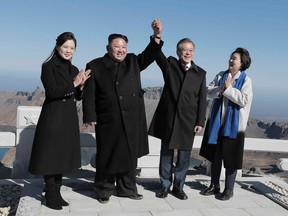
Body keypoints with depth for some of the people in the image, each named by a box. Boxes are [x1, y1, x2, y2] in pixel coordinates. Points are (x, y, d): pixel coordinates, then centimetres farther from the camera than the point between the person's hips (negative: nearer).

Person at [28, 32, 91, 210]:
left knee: (63, 155, 11)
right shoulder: (48, 66, -7)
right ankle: (50, 194, 12)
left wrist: (81, 85, -8)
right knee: (51, 155, 0)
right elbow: (52, 91, -18)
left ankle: (57, 192, 23)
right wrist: (73, 83, -18)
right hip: (53, 117, -6)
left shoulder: (74, 69, 12)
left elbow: (78, 96, 11)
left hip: (69, 118, 7)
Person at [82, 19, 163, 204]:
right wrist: (90, 116, -9)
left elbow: (148, 56, 0)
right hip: (109, 121, -4)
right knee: (108, 156, 6)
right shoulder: (95, 66, -2)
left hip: (132, 120, 5)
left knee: (130, 155, 12)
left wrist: (157, 36, -15)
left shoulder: (133, 62, 12)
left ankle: (127, 188, 26)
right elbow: (89, 94, -3)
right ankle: (104, 190, 22)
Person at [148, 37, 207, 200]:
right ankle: (165, 185, 23)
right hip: (168, 118, 0)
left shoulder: (200, 73, 4)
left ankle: (178, 187, 23)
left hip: (188, 121, 1)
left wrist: (200, 122, -3)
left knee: (184, 155, 7)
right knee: (166, 153, 10)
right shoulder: (170, 64, 3)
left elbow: (202, 100, 2)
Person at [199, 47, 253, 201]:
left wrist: (228, 89, -16)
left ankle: (229, 189, 18)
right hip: (217, 121, 5)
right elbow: (209, 91, 1)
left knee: (230, 156, 3)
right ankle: (214, 185, 27)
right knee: (215, 154, 12)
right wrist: (221, 89, -16)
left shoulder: (246, 80, -6)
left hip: (234, 124, -4)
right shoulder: (221, 75, 7)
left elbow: (244, 100, -16)